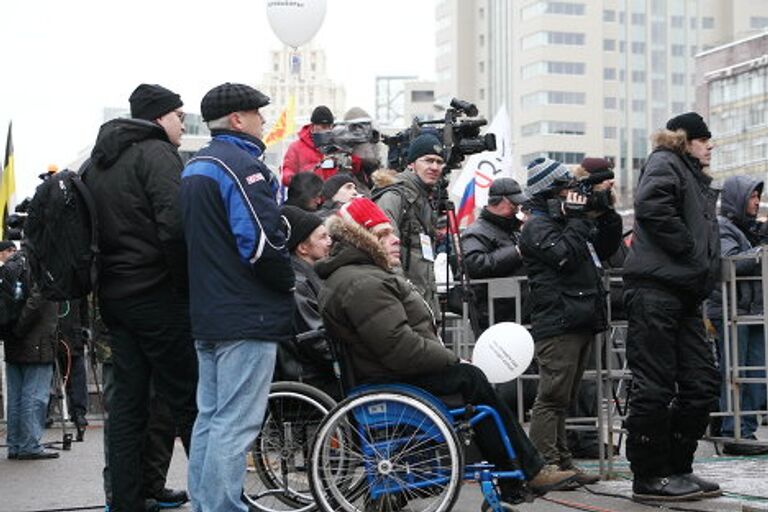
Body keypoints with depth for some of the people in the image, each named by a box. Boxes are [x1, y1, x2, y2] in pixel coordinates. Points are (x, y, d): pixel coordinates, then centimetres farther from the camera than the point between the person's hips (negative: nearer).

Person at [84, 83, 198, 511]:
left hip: (113, 295, 8)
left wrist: (106, 286, 16)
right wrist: (186, 283, -12)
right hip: (157, 295, -8)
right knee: (188, 399, -3)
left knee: (128, 400, 10)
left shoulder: (99, 161, 17)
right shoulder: (157, 154, -9)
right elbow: (174, 225, -21)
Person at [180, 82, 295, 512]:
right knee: (236, 424, -9)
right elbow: (262, 242, -21)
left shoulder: (195, 167, 18)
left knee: (211, 417, 15)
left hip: (208, 314, 10)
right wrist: (289, 282, -6)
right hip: (248, 315, -10)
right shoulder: (242, 165, -13)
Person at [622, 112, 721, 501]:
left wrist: (705, 273, 9)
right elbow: (652, 206, -21)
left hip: (685, 292, 10)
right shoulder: (664, 163, -2)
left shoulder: (696, 179, 27)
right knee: (654, 385, -7)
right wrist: (690, 250, -16)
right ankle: (649, 476, -2)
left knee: (702, 383, 8)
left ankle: (677, 469, 16)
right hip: (655, 288, -10)